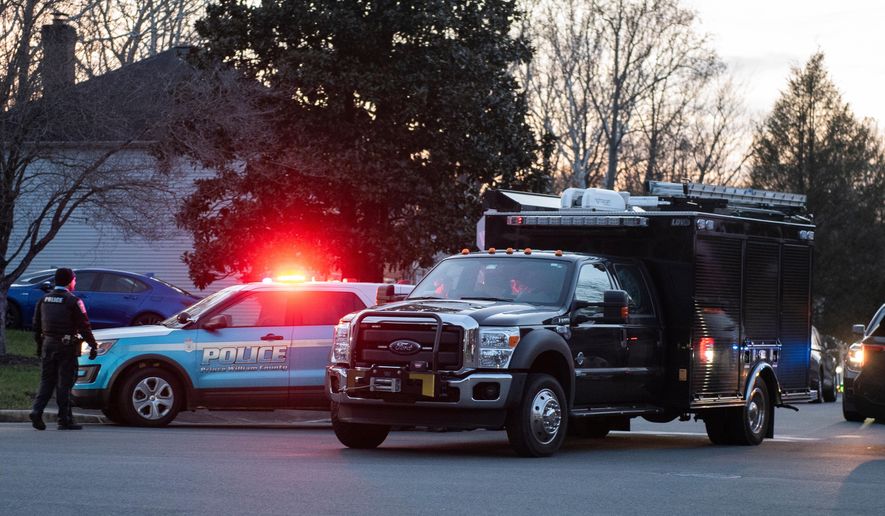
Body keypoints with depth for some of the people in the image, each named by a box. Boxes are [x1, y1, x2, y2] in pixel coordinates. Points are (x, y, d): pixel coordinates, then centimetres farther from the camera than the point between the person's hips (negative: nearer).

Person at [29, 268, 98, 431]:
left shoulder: (44, 300, 8)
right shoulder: (73, 301, -10)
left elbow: (36, 325, 14)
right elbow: (84, 326, -10)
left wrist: (39, 345, 22)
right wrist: (93, 345, -2)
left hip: (48, 344, 5)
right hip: (66, 346, -5)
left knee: (46, 381, 11)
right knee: (64, 383, -1)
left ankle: (36, 411, -6)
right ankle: (65, 420, 1)